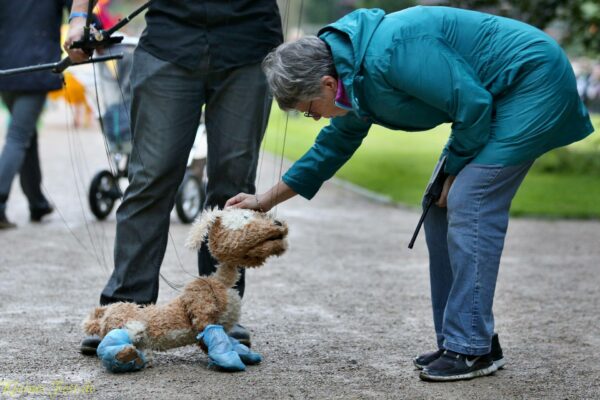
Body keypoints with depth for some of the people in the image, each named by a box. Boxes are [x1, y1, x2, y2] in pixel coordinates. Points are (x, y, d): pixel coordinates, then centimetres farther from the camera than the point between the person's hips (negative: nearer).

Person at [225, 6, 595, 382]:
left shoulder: (388, 55, -28)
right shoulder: (356, 75, 4)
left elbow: (473, 105, -25)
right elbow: (336, 144, 19)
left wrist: (454, 173, -9)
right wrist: (266, 200, 21)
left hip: (535, 82, -10)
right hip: (498, 95, 10)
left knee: (468, 205, -15)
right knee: (441, 208, 7)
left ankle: (471, 348, -11)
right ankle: (460, 338, 13)